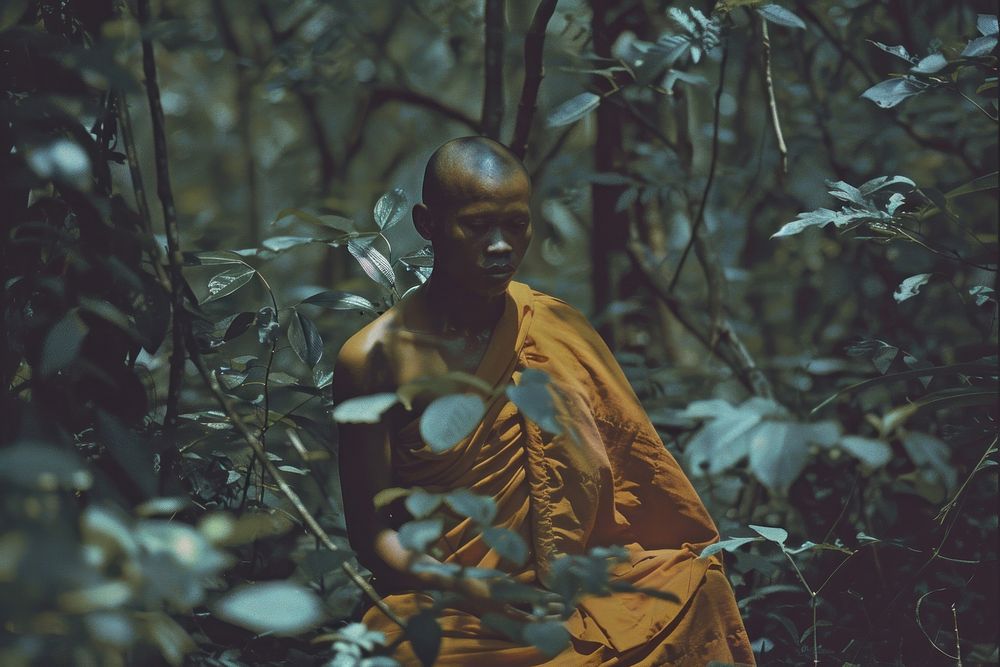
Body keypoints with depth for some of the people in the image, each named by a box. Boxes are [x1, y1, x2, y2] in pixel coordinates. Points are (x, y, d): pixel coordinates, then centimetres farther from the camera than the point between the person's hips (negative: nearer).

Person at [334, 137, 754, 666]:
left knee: (691, 580, -22)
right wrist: (462, 589, -21)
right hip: (448, 618, -3)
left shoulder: (558, 332, 5)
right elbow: (371, 532, -3)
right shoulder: (377, 357, -5)